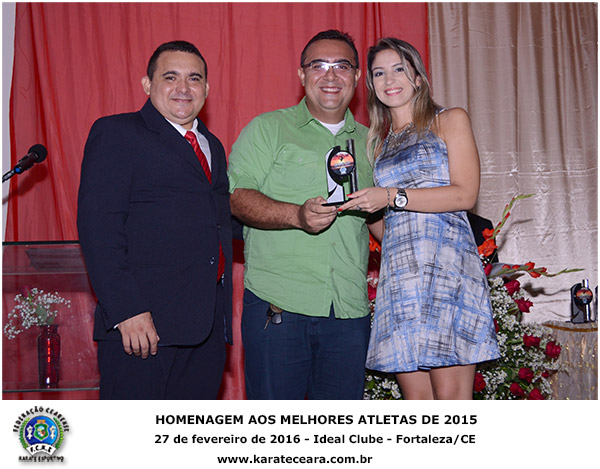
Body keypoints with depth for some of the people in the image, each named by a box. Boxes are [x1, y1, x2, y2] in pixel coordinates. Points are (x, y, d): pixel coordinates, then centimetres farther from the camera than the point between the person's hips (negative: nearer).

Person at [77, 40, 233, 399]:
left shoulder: (213, 147, 21)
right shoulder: (116, 133, 0)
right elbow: (97, 227, -10)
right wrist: (127, 312, -18)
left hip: (208, 327, 6)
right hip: (143, 322, -6)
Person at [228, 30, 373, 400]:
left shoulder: (369, 142, 17)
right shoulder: (268, 129, 5)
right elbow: (237, 197, -7)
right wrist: (297, 215, -22)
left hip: (349, 311, 4)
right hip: (276, 304, -4)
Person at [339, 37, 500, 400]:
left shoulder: (450, 121, 9)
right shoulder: (378, 143, 23)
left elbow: (464, 194, -6)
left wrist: (392, 197, -10)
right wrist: (360, 203, 2)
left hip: (446, 260, -4)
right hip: (398, 271, 5)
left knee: (451, 396, -9)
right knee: (416, 400, 2)